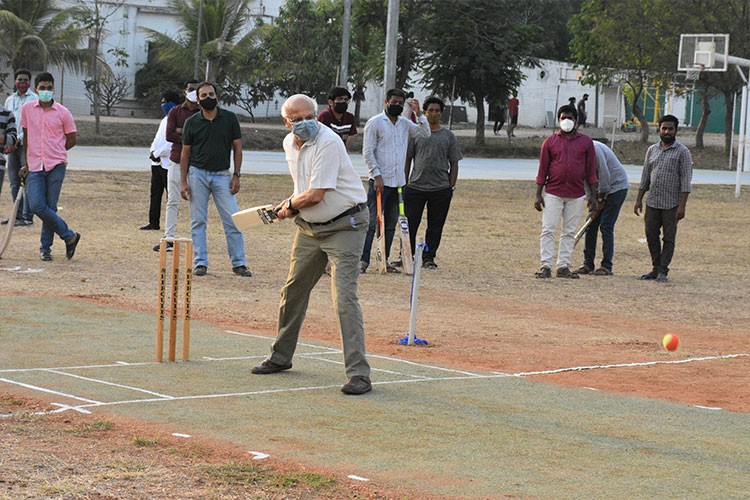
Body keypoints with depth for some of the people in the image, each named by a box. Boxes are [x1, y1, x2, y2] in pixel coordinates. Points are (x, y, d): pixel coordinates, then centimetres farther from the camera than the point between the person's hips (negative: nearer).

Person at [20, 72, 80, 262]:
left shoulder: (62, 112, 0)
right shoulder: (27, 109, 7)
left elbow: (72, 139, 8)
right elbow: (26, 137, 15)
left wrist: (52, 153, 9)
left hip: (56, 165, -2)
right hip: (35, 167, 2)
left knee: (50, 207, -1)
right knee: (36, 206, -11)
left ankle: (46, 246, 15)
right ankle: (69, 236, 3)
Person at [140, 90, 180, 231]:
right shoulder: (165, 120, 19)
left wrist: (157, 154, -15)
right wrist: (152, 152, 1)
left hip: (168, 162, -9)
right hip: (157, 162, 9)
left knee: (171, 195, -2)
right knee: (155, 193, 9)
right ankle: (153, 223, 14)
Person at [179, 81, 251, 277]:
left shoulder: (229, 118, 3)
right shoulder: (192, 122, 3)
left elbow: (237, 148, 6)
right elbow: (185, 152, 7)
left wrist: (236, 175, -2)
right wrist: (183, 181, 1)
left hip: (222, 175, 0)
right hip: (198, 174, 1)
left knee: (233, 220, -5)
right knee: (198, 221, 2)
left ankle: (238, 263, 2)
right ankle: (200, 262, 9)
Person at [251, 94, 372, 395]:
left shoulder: (327, 143, -21)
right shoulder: (289, 144, 6)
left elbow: (315, 195, -22)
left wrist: (290, 207, -5)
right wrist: (290, 203, 9)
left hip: (344, 226, -8)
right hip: (309, 226, 8)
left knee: (344, 296, -17)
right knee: (293, 291, 16)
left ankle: (358, 373, -17)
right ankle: (281, 357, 34)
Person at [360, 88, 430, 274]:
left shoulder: (405, 124, 13)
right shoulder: (375, 122, -4)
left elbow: (425, 133, 11)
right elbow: (368, 152, -8)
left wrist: (419, 114, -2)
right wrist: (377, 176, -15)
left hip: (398, 182, 6)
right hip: (380, 181, -6)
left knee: (391, 223, 9)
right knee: (372, 221, -9)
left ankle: (384, 260, 14)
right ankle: (363, 260, -10)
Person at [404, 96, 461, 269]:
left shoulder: (449, 136, 9)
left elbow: (454, 164, 10)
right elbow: (407, 160, 8)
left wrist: (451, 187, 2)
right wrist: (404, 184, 3)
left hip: (440, 189, 1)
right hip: (415, 187, -1)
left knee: (435, 226, 5)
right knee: (410, 223, -2)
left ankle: (428, 258, 14)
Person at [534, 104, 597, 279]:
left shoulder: (586, 142, 6)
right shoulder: (550, 142, 4)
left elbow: (591, 171, 7)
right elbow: (542, 170, 5)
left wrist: (593, 196, 3)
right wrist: (538, 195, 0)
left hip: (576, 195, 1)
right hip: (553, 193, -1)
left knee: (569, 232, 5)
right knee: (548, 230, -5)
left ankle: (563, 267, 10)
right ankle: (546, 266, -3)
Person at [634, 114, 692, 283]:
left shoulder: (682, 152, -4)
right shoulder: (652, 150, 11)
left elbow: (686, 180, -8)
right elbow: (645, 177, 16)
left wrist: (682, 206, -15)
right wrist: (639, 199, 10)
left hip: (671, 205, -5)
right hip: (652, 203, 5)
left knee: (669, 238, 0)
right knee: (651, 236, 6)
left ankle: (663, 271, 5)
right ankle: (656, 268, 17)